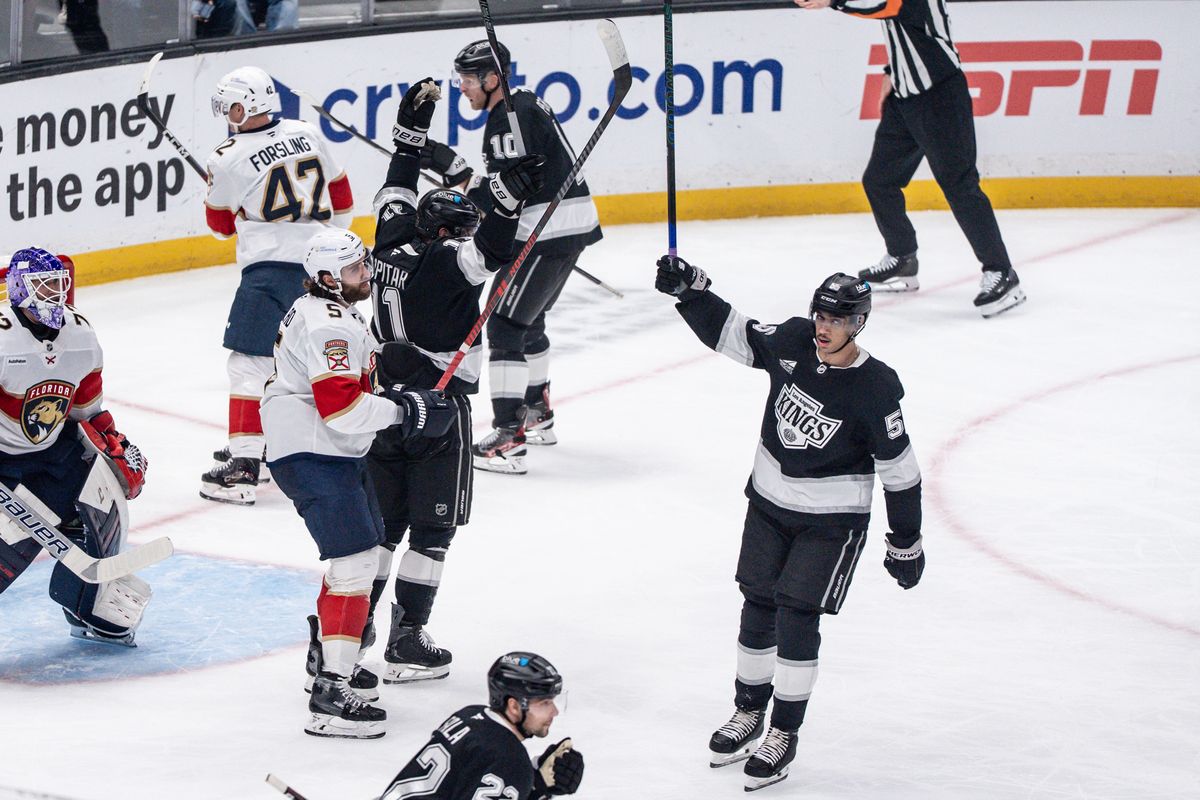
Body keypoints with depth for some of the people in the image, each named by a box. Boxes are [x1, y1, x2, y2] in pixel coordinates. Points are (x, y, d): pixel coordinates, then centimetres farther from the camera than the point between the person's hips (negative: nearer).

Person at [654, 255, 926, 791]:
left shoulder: (874, 389, -21)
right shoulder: (792, 343, -8)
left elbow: (899, 470, -13)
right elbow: (733, 335, 7)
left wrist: (906, 542, -7)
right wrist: (689, 289, -5)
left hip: (832, 520, -5)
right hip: (770, 501, 5)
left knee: (797, 619, -8)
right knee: (757, 609, 12)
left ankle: (783, 736, 4)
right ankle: (748, 713, 30)